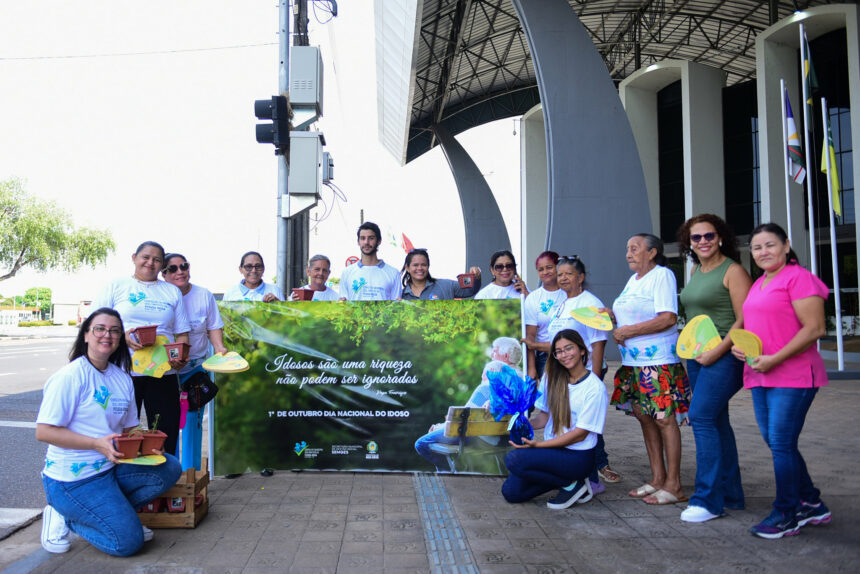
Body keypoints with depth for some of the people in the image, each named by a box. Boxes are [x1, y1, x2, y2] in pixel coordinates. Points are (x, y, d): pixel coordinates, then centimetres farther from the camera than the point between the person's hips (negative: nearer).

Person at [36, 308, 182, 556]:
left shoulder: (123, 378, 8)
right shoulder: (69, 377, -14)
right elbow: (43, 432, -18)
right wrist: (98, 444, -25)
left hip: (112, 468, 7)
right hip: (72, 478, -7)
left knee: (170, 468, -10)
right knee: (128, 541, -14)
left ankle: (112, 511, 2)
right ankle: (64, 517, 7)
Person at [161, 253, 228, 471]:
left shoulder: (204, 295, 2)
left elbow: (213, 327, 8)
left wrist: (219, 347, -10)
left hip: (197, 367, 1)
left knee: (193, 419, 4)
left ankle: (191, 470, 13)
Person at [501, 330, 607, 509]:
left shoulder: (595, 388, -14)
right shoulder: (552, 378, 5)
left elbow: (580, 434, -15)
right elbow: (544, 416, 9)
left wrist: (537, 444, -21)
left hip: (578, 457, -6)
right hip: (552, 448, 7)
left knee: (513, 459, -24)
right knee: (511, 492, -5)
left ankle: (571, 484, -5)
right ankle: (563, 478, 11)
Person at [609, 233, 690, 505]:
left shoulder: (662, 275, -8)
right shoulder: (633, 280, 18)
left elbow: (668, 318, -18)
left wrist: (628, 331, -16)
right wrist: (612, 316, 7)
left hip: (658, 362, -9)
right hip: (633, 361, 9)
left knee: (664, 419, -4)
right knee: (644, 417, 11)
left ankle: (673, 485, 4)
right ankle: (657, 478, 21)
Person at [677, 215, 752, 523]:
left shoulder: (733, 271, -9)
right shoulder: (695, 270, 14)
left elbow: (744, 320, -15)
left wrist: (716, 352, -19)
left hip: (724, 356, -8)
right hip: (697, 356, 8)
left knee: (701, 417, -14)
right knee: (716, 422, 11)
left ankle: (708, 499, -6)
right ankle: (730, 494, 22)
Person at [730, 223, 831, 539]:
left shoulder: (798, 277, -9)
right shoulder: (758, 284, 17)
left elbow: (814, 329, -16)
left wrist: (774, 359, -20)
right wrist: (738, 346, 7)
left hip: (792, 376, -9)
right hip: (759, 376, 9)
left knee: (782, 443, -4)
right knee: (776, 443, 13)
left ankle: (786, 514, 11)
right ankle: (811, 504, 28)